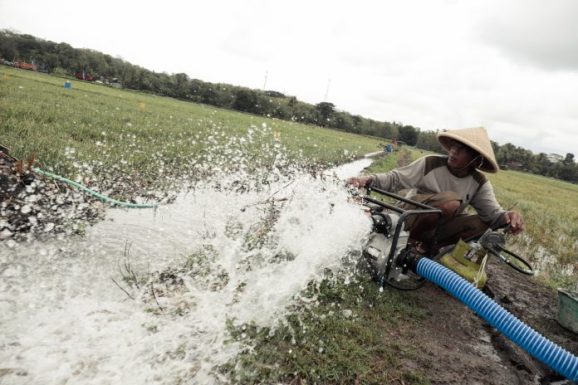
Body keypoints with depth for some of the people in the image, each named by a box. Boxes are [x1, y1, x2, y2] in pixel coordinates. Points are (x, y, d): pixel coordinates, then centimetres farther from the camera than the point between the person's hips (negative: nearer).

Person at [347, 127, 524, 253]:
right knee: (450, 201, -30)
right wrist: (368, 180, -29)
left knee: (481, 222, -19)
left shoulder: (480, 184, -4)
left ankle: (426, 247, -10)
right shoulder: (430, 163, -13)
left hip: (436, 228, 4)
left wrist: (508, 217, -35)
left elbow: (493, 214, -11)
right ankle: (410, 240, -13)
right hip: (409, 218, -4)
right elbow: (396, 179, -11)